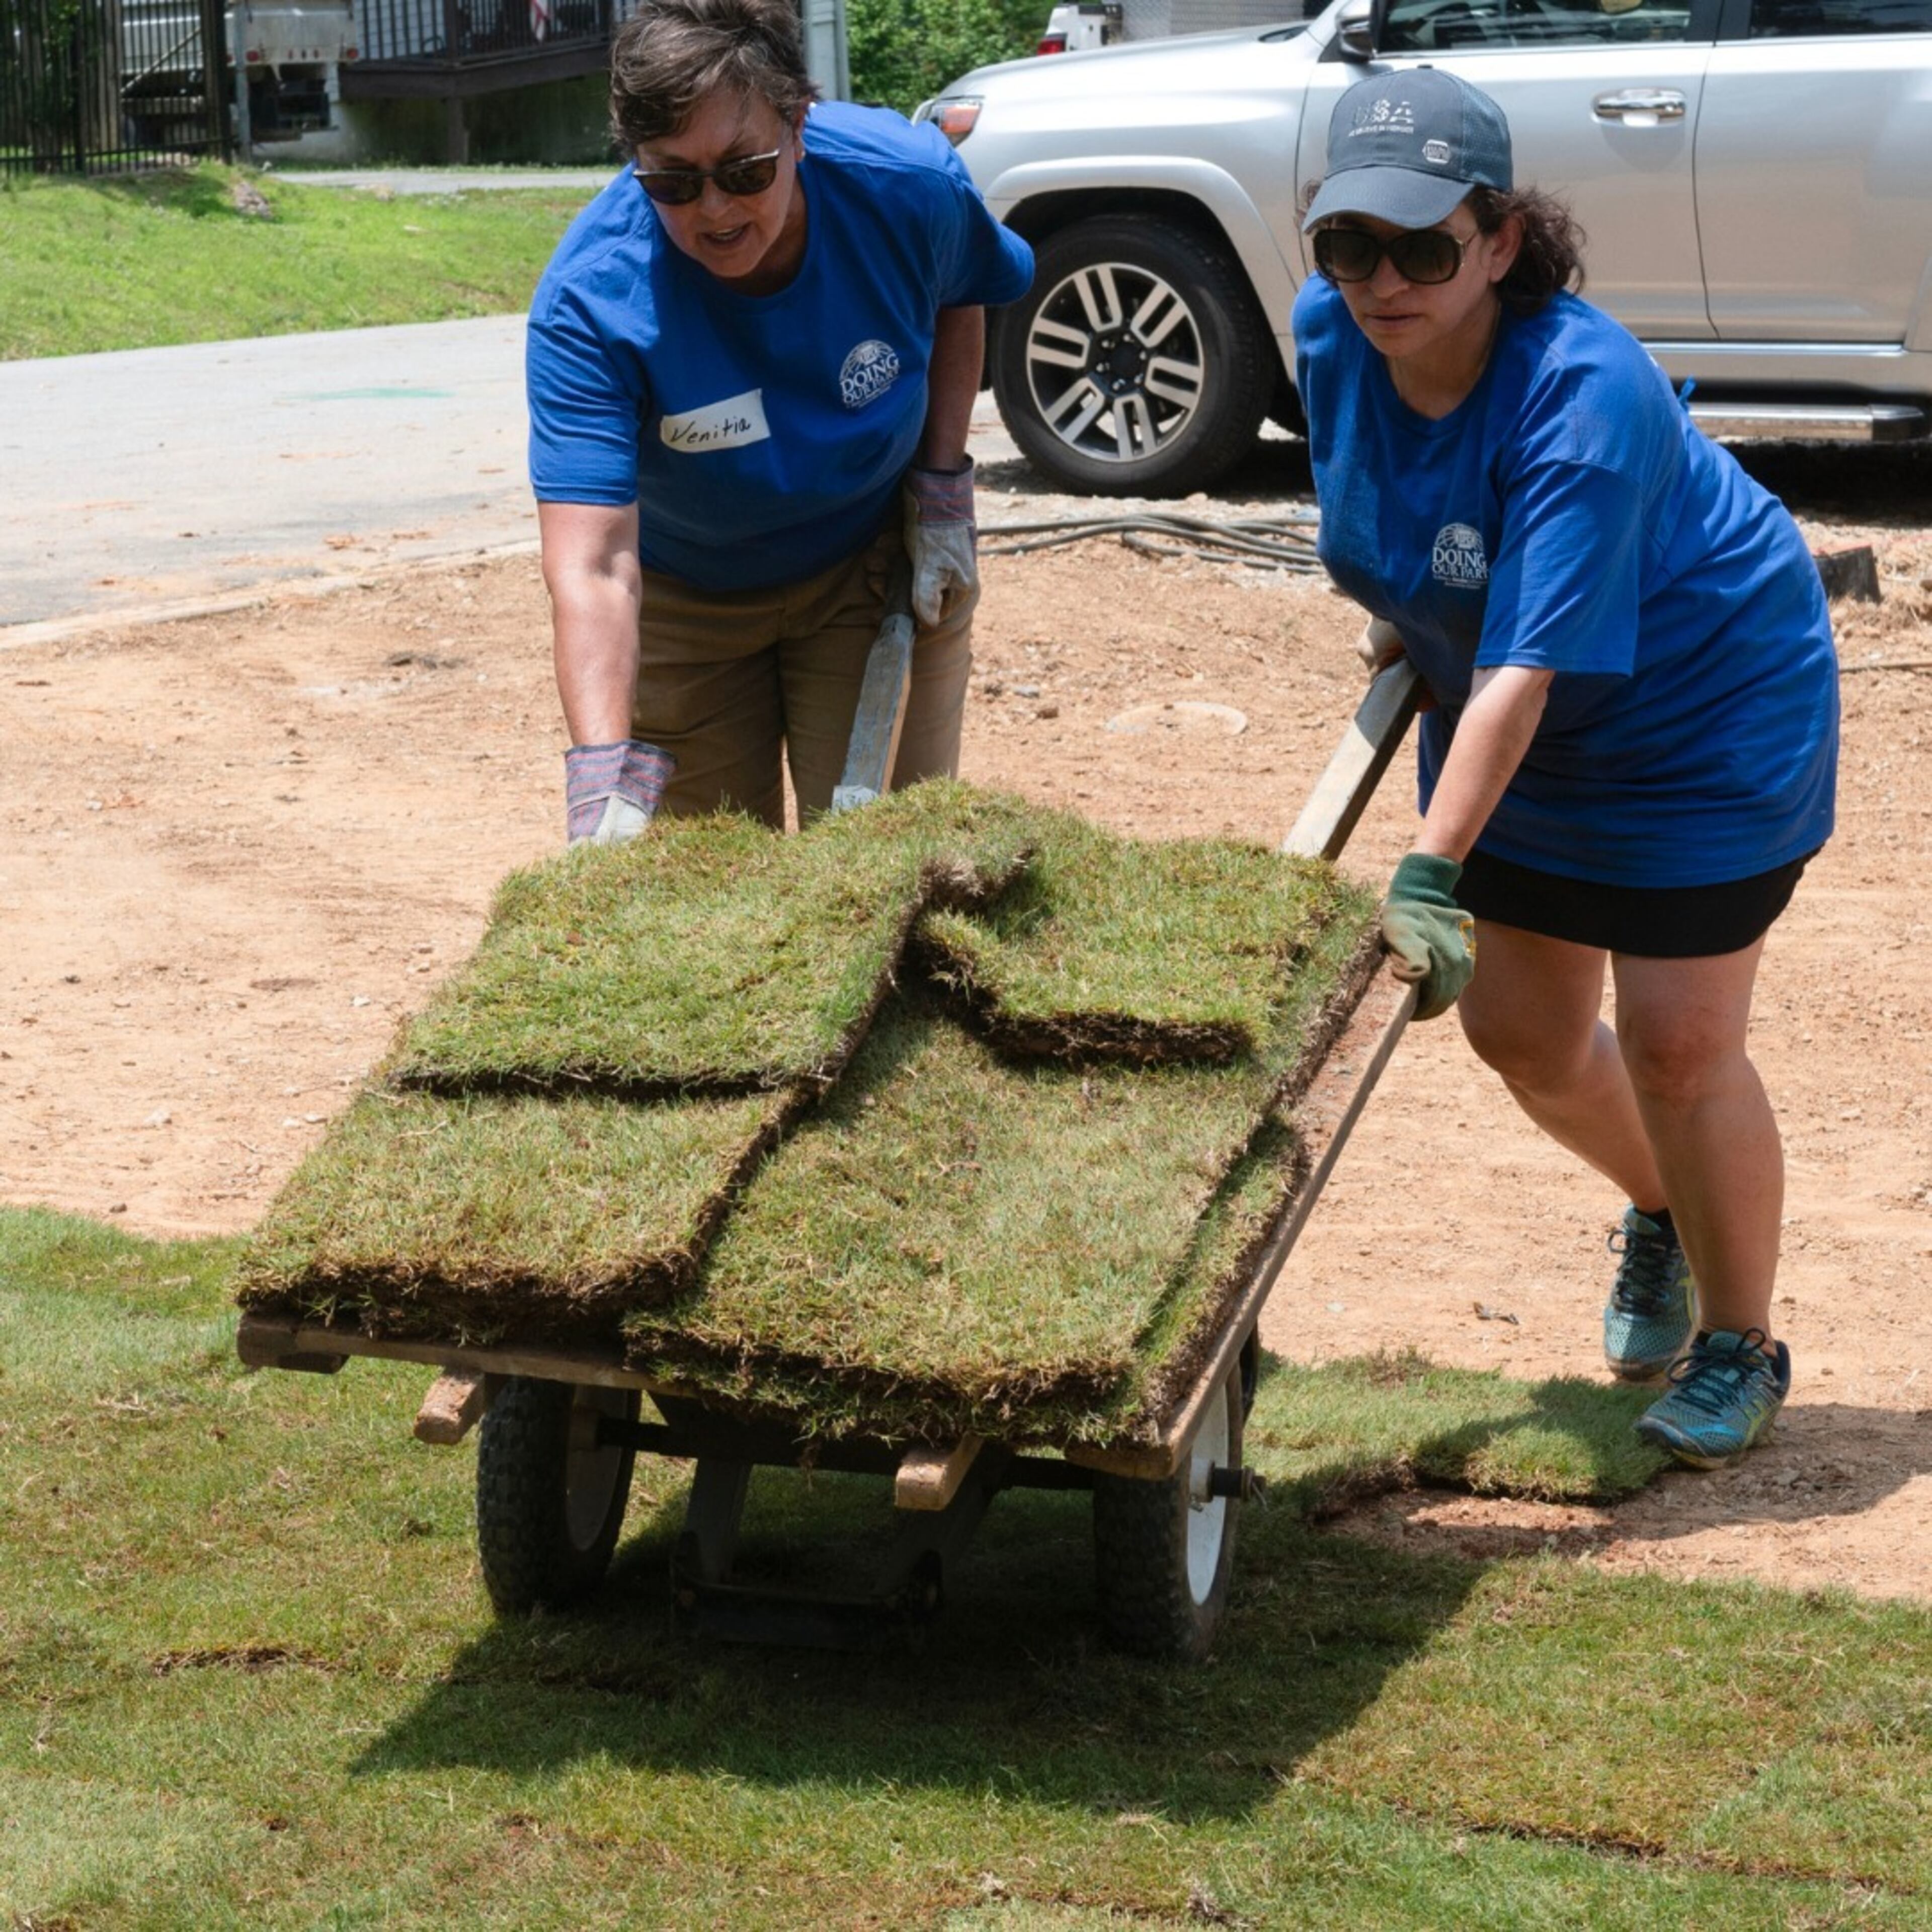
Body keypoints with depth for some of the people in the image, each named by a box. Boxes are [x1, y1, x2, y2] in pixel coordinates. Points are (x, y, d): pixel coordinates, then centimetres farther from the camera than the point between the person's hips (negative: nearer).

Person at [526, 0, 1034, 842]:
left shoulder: (908, 183, -25)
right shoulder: (589, 300, -33)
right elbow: (592, 568, -41)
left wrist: (943, 481, -8)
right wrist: (607, 782, -53)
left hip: (875, 569, 1)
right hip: (682, 600, -1)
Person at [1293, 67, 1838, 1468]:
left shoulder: (1584, 400, -36)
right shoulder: (1334, 334, -15)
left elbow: (1526, 670, -41)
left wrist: (1430, 875, -45)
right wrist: (1398, 615, 12)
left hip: (1708, 714, -7)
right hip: (1520, 728, 7)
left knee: (1675, 1043, -7)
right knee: (1521, 1027, 12)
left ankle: (1739, 1343, 16)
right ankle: (1661, 1215, 43)